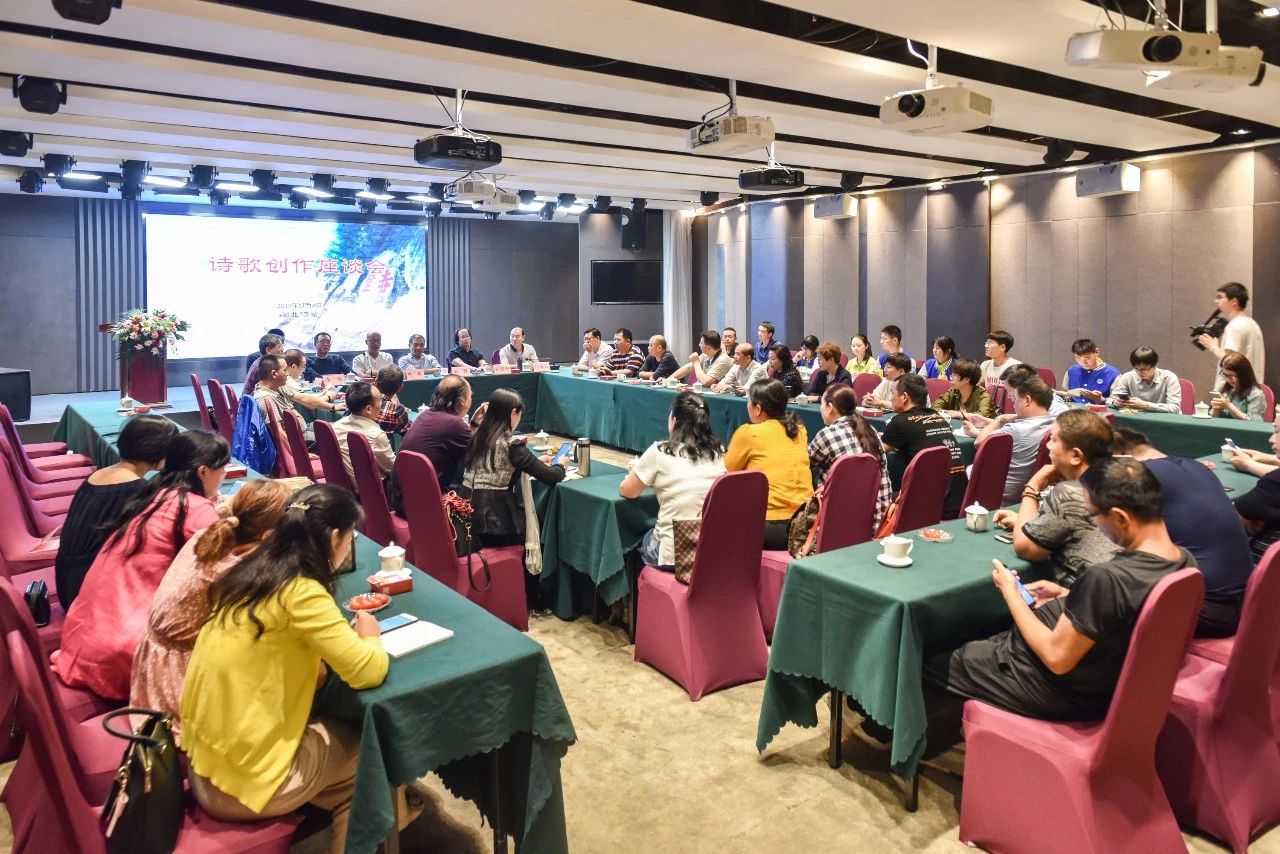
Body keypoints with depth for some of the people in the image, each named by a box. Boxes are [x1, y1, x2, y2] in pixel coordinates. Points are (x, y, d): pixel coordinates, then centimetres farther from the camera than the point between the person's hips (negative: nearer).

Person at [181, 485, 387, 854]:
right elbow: (368, 671, -21)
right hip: (244, 778, -7)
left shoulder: (250, 573, 2)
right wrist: (369, 636, 0)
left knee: (343, 731, 22)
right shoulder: (301, 593, -22)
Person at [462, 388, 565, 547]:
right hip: (495, 526, -7)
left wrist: (536, 461, 23)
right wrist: (561, 465, 10)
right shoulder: (511, 446, -15)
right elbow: (551, 477, -11)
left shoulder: (477, 437, 5)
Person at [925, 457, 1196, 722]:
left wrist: (1010, 592, -15)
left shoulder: (1107, 578, -36)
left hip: (1062, 693, -9)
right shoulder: (1185, 560, -8)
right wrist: (1068, 596, 7)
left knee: (931, 663, 6)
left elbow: (1056, 658, -26)